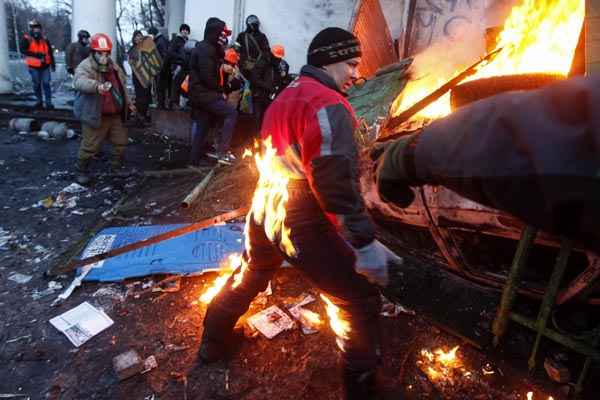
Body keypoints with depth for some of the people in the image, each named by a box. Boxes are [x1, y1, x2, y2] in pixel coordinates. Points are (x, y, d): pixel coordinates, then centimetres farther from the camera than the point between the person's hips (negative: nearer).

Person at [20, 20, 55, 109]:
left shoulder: (44, 39, 8)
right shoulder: (26, 39, -3)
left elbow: (50, 52, 14)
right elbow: (22, 50, -14)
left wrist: (52, 64, 12)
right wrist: (35, 54, -24)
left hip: (45, 65, 2)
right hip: (34, 67, -2)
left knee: (46, 84, -2)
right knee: (36, 84, 8)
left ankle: (48, 102, 0)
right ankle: (39, 101, 20)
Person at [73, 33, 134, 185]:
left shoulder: (113, 66, 8)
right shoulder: (85, 66, -16)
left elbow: (121, 86, 24)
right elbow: (80, 81, -38)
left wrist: (127, 102, 28)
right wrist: (97, 86, -58)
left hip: (115, 115, 7)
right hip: (95, 115, -7)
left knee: (121, 142, 17)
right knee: (90, 146, 0)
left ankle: (117, 167, 37)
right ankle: (82, 171, 21)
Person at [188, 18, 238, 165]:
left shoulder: (204, 47, 18)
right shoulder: (207, 49, -15)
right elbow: (207, 76, -22)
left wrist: (221, 68, 3)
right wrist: (221, 91, -12)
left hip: (200, 93, 10)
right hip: (204, 93, -10)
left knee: (202, 127, 13)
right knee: (231, 112, -15)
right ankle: (222, 151, -17)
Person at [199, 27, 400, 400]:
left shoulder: (285, 96, 13)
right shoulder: (329, 106, -16)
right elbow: (336, 182, -26)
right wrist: (364, 241, -24)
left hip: (265, 214, 10)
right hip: (303, 224, -9)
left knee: (250, 276, 30)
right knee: (362, 302, 5)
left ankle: (214, 341, 49)